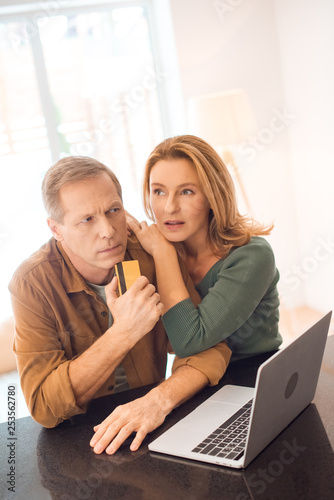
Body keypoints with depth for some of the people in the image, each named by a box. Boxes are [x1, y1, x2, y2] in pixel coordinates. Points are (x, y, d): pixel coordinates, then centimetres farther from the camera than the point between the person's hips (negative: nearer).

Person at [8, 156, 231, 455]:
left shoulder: (152, 256, -9)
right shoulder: (32, 285, -15)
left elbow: (210, 346, -11)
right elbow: (43, 406, -20)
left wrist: (159, 400, -29)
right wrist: (124, 333, -29)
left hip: (153, 428, 3)